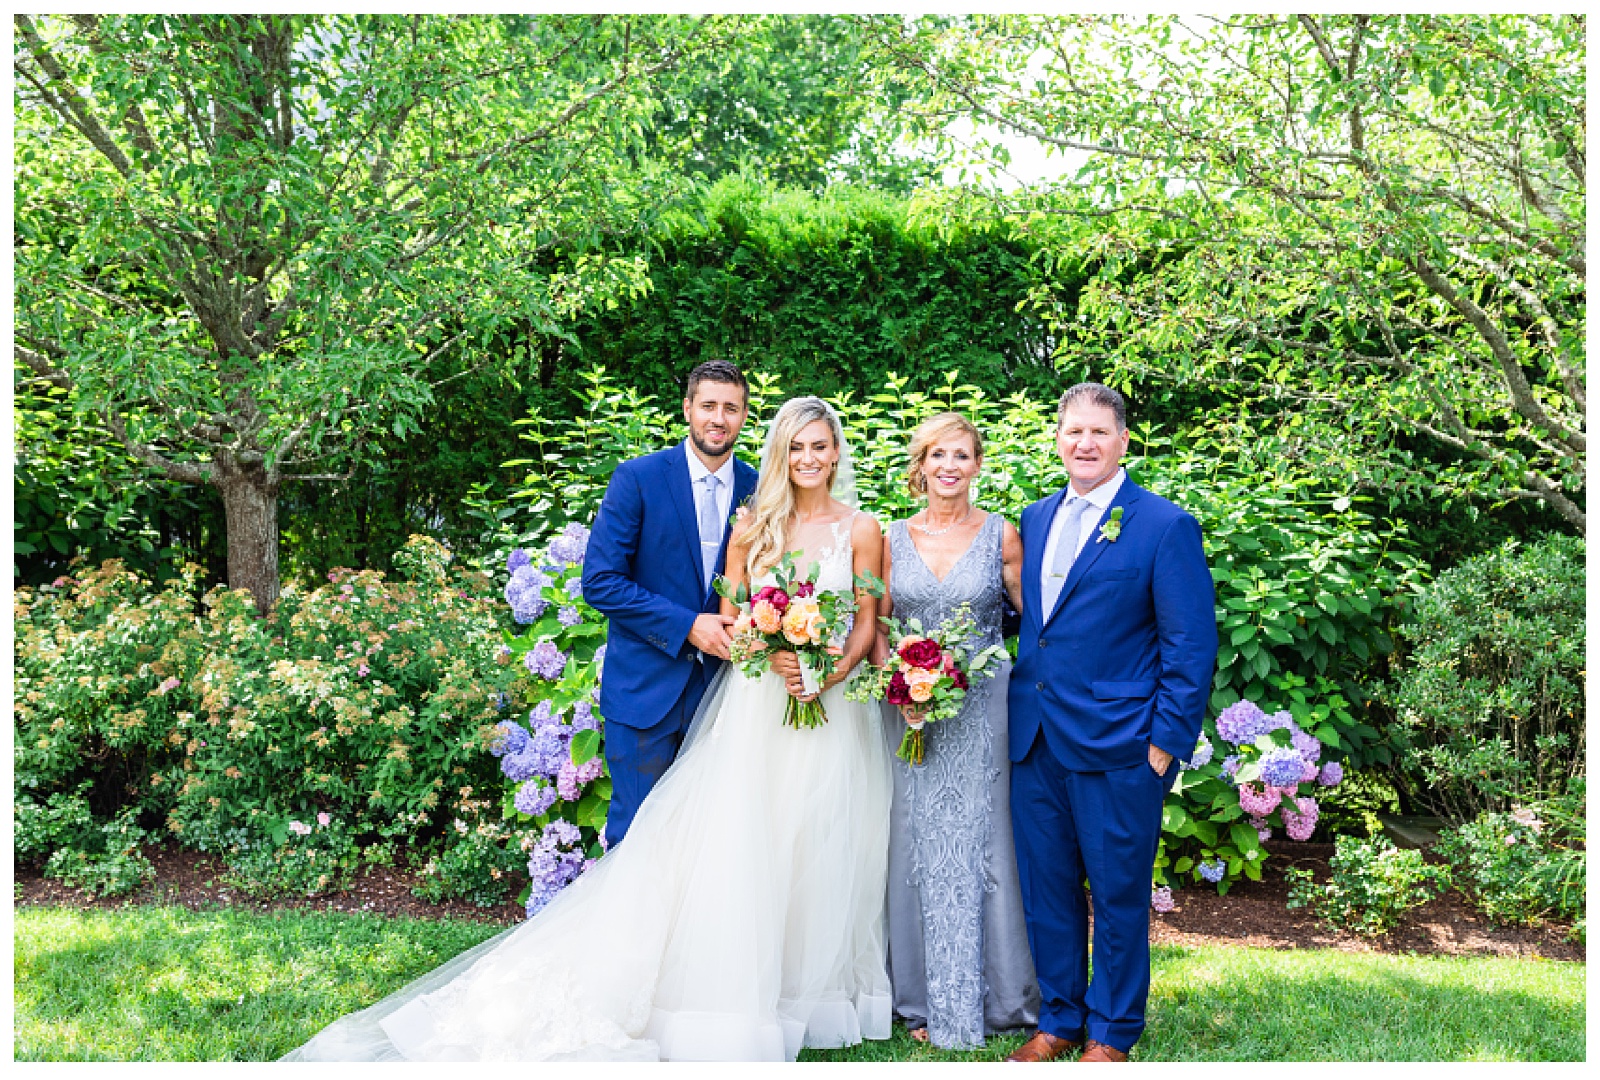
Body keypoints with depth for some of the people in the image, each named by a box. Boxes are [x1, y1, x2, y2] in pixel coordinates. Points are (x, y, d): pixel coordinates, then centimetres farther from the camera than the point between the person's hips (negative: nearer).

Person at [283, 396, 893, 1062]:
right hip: (756, 704, 0)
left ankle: (814, 989, 19)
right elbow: (728, 618, 3)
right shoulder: (753, 526, 5)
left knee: (816, 851, 5)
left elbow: (867, 623, 3)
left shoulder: (861, 529, 5)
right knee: (739, 846, -3)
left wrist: (831, 673, -14)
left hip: (834, 707, 1)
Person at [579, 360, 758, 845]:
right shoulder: (638, 477, -8)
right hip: (645, 685, -3)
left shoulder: (756, 487, 3)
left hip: (722, 686, 3)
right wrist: (687, 626, -17)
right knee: (636, 830, 6)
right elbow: (600, 582, -12)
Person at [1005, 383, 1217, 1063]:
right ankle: (1059, 1020, 30)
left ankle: (1111, 1034, 25)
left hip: (1116, 745, -5)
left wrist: (1166, 743, -12)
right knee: (1046, 888, 13)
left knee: (1118, 893, 8)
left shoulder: (1166, 527, -6)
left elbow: (1191, 648, -8)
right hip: (1034, 741, 5)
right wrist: (1021, 707, 10)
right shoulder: (1035, 519, 11)